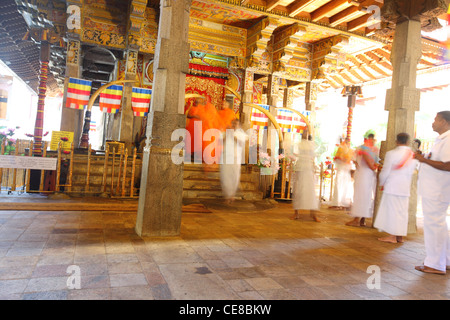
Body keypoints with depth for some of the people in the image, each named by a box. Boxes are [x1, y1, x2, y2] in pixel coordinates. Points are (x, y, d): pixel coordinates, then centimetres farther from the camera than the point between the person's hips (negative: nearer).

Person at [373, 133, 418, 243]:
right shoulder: (414, 156, 3)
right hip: (405, 188, 5)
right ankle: (400, 236, 16)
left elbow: (385, 172, -8)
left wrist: (381, 183, 8)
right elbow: (411, 172, 10)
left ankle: (392, 236, 2)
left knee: (391, 209, 0)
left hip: (392, 187, -5)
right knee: (402, 211, 10)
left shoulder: (391, 154, -11)